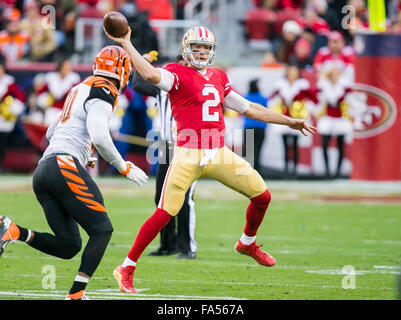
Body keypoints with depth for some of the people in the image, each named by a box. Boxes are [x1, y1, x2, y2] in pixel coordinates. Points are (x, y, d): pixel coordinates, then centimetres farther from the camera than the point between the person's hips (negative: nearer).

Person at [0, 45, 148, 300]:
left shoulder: (79, 90, 25)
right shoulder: (103, 91, -3)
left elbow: (51, 133, 33)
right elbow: (99, 137, -16)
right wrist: (124, 167, -5)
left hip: (42, 171, 9)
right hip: (65, 167, -9)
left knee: (68, 245, 7)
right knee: (102, 230, -2)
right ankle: (76, 295, -12)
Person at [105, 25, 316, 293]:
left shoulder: (218, 77, 17)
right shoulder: (177, 74, -2)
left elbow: (248, 108, 24)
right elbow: (152, 74, -24)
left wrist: (288, 121, 25)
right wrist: (126, 43, -26)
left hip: (219, 154, 6)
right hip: (187, 156, -6)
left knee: (262, 196, 5)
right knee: (164, 214, -12)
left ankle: (247, 243, 32)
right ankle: (126, 268, -1)